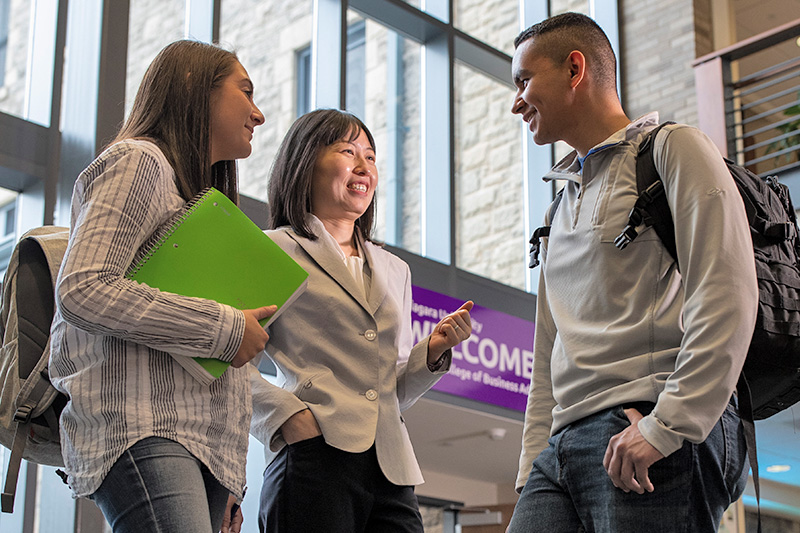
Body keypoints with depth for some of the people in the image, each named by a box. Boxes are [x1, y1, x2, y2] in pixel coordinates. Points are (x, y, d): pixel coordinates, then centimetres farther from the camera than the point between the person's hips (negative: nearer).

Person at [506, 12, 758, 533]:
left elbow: (727, 297, -10)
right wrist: (533, 472, 15)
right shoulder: (563, 206, 28)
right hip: (565, 444, 7)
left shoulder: (673, 149, 4)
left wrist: (667, 426, -18)